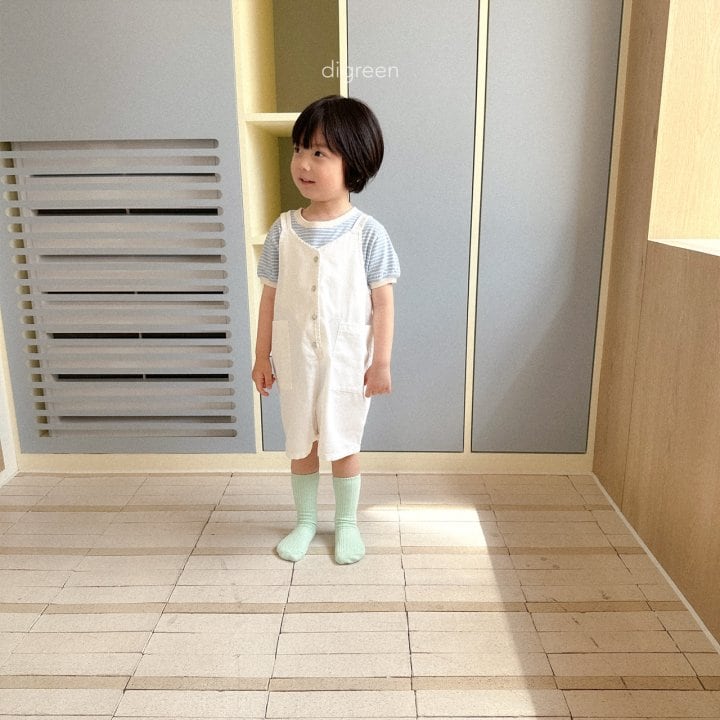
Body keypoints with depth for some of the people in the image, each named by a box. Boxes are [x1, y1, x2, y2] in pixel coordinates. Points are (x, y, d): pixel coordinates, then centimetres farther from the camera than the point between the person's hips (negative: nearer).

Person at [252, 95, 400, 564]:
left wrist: (382, 363, -8)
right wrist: (262, 356, 4)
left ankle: (347, 524, 36)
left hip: (348, 363, -2)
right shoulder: (284, 230, -4)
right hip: (296, 362, 3)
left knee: (344, 445, 14)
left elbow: (383, 301, -8)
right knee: (301, 445, 17)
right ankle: (306, 522, 38)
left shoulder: (367, 233, -12)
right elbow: (271, 296, 2)